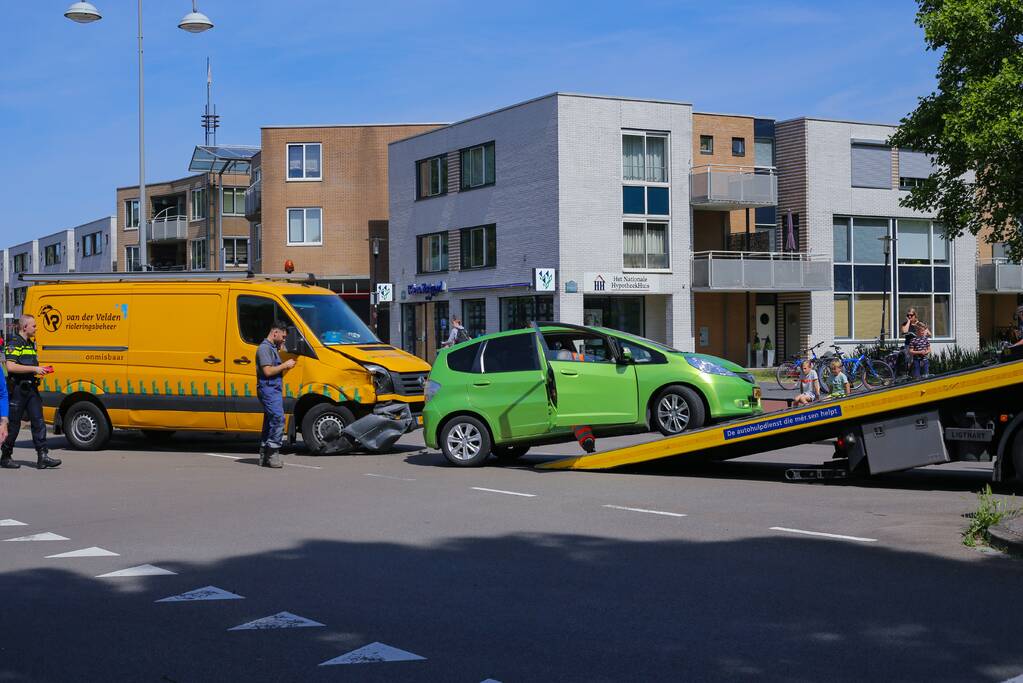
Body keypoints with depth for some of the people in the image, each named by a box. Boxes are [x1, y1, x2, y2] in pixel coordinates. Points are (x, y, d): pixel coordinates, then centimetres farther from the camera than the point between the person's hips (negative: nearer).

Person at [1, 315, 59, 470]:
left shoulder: (31, 344, 17)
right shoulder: (14, 344, -11)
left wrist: (41, 369, 11)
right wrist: (34, 369, -21)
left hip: (31, 388, 8)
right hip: (17, 389, -8)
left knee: (38, 422, -1)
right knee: (13, 425, 2)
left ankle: (43, 457, -4)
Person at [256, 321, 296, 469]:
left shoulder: (273, 348, 23)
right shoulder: (264, 348, -9)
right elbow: (267, 371, -18)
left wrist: (286, 367, 12)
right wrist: (285, 365, -10)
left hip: (274, 390, 10)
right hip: (268, 389, -10)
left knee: (270, 422, 11)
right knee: (278, 418, -21)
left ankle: (265, 456, 15)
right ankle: (273, 453, -22)